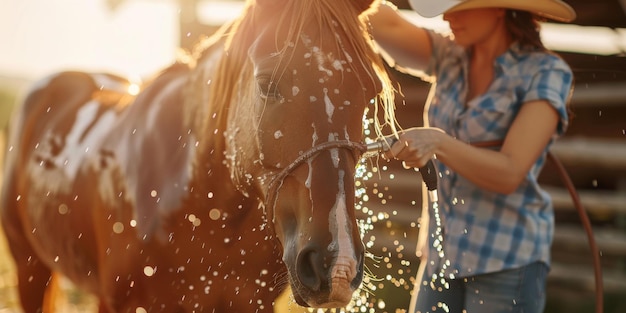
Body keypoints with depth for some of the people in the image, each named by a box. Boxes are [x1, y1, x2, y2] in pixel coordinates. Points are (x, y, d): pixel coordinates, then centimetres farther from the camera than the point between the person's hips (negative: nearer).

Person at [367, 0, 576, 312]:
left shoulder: (546, 73, -10)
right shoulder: (451, 58, 8)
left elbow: (509, 173, -18)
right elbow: (388, 26, -7)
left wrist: (437, 143, -30)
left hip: (507, 260, -6)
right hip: (440, 255, 6)